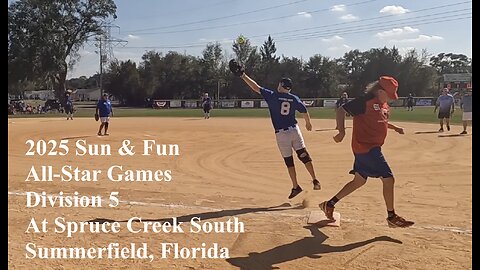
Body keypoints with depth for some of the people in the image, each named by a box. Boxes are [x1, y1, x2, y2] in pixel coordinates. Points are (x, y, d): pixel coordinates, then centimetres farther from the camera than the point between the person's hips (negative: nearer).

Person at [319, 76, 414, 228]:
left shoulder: (383, 104, 13)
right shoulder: (366, 100, -15)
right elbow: (341, 111, -16)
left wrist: (394, 127, 14)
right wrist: (342, 132, -27)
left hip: (372, 148, 10)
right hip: (365, 146, -10)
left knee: (359, 181, 17)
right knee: (388, 179, -8)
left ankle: (329, 204, 26)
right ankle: (392, 217, 6)